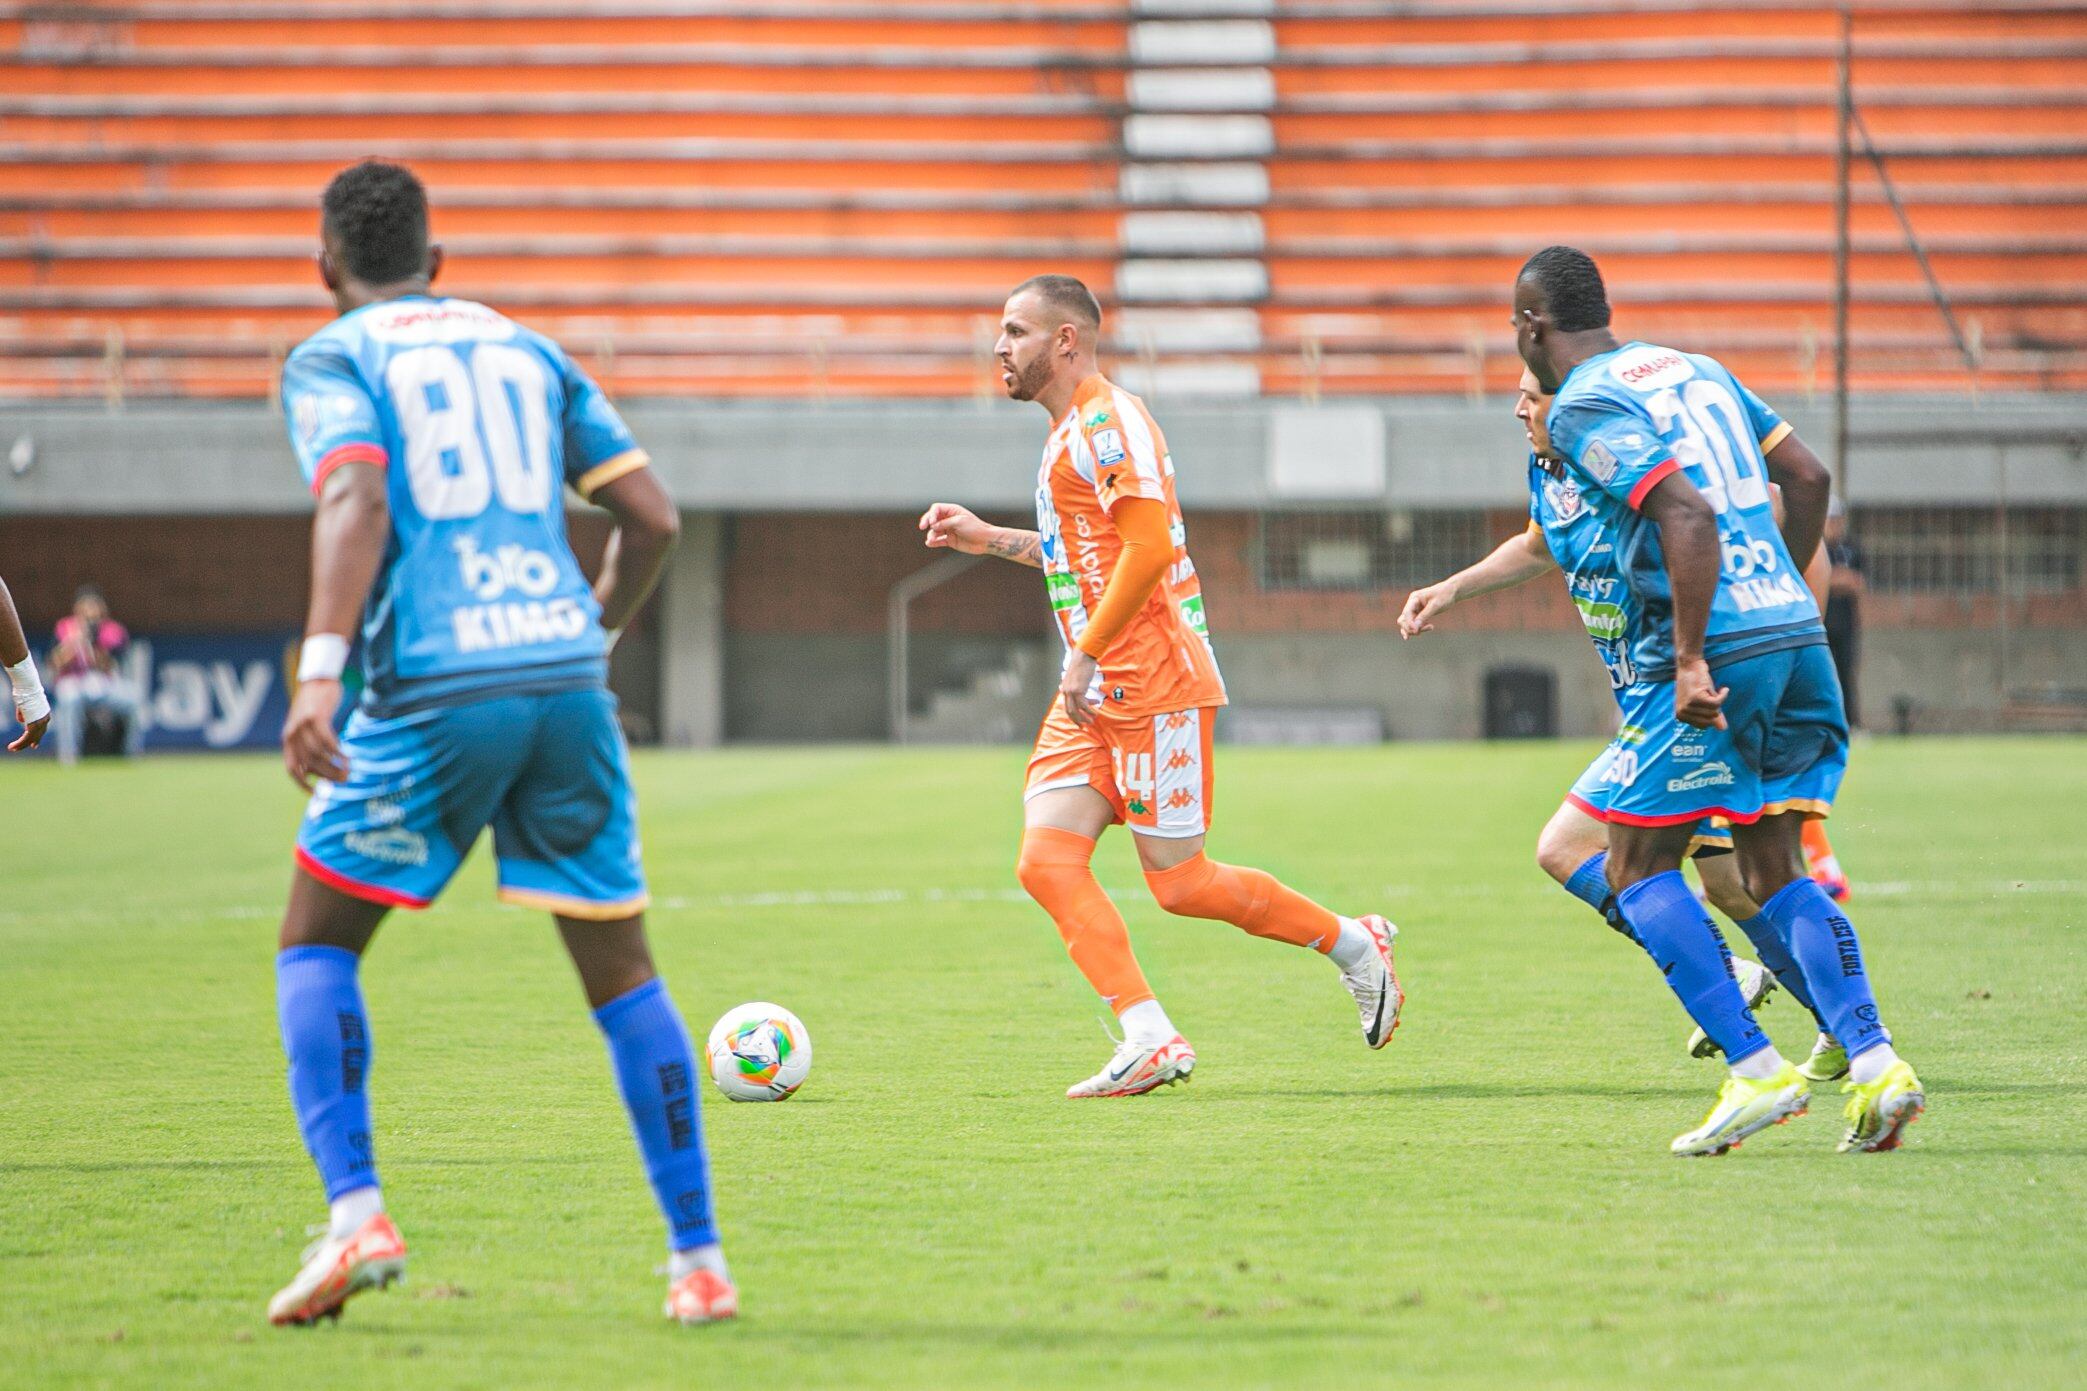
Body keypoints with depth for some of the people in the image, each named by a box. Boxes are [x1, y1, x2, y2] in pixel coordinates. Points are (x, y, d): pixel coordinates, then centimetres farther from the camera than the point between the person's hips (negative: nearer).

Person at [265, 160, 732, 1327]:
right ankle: (699, 1260, 7)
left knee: (316, 946, 12)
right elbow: (653, 517, 15)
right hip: (567, 678, 4)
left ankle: (357, 1215, -6)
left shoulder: (333, 359, 7)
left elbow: (356, 501, -13)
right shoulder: (526, 351, 21)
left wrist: (321, 667, -24)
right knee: (622, 970, 10)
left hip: (433, 692, -4)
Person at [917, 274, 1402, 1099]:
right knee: (1046, 862, -5)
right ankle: (1149, 1041, -8)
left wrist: (1086, 655, -21)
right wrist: (991, 540, 25)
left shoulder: (1106, 422, -13)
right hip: (1097, 692, 10)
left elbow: (1148, 545, -22)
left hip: (1153, 684, -10)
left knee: (1179, 884, -5)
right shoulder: (1071, 431, 19)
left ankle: (1355, 945, 14)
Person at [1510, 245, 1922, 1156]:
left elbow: (1688, 514, -20)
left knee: (1637, 870, 4)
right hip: (1796, 636, 8)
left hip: (1716, 648, -8)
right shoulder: (1692, 369, 18)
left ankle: (1755, 1071, -6)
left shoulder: (1581, 408, -7)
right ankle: (1873, 1062, -3)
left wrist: (1690, 659, -21)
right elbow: (1806, 475, 17)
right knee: (1775, 870, 13)